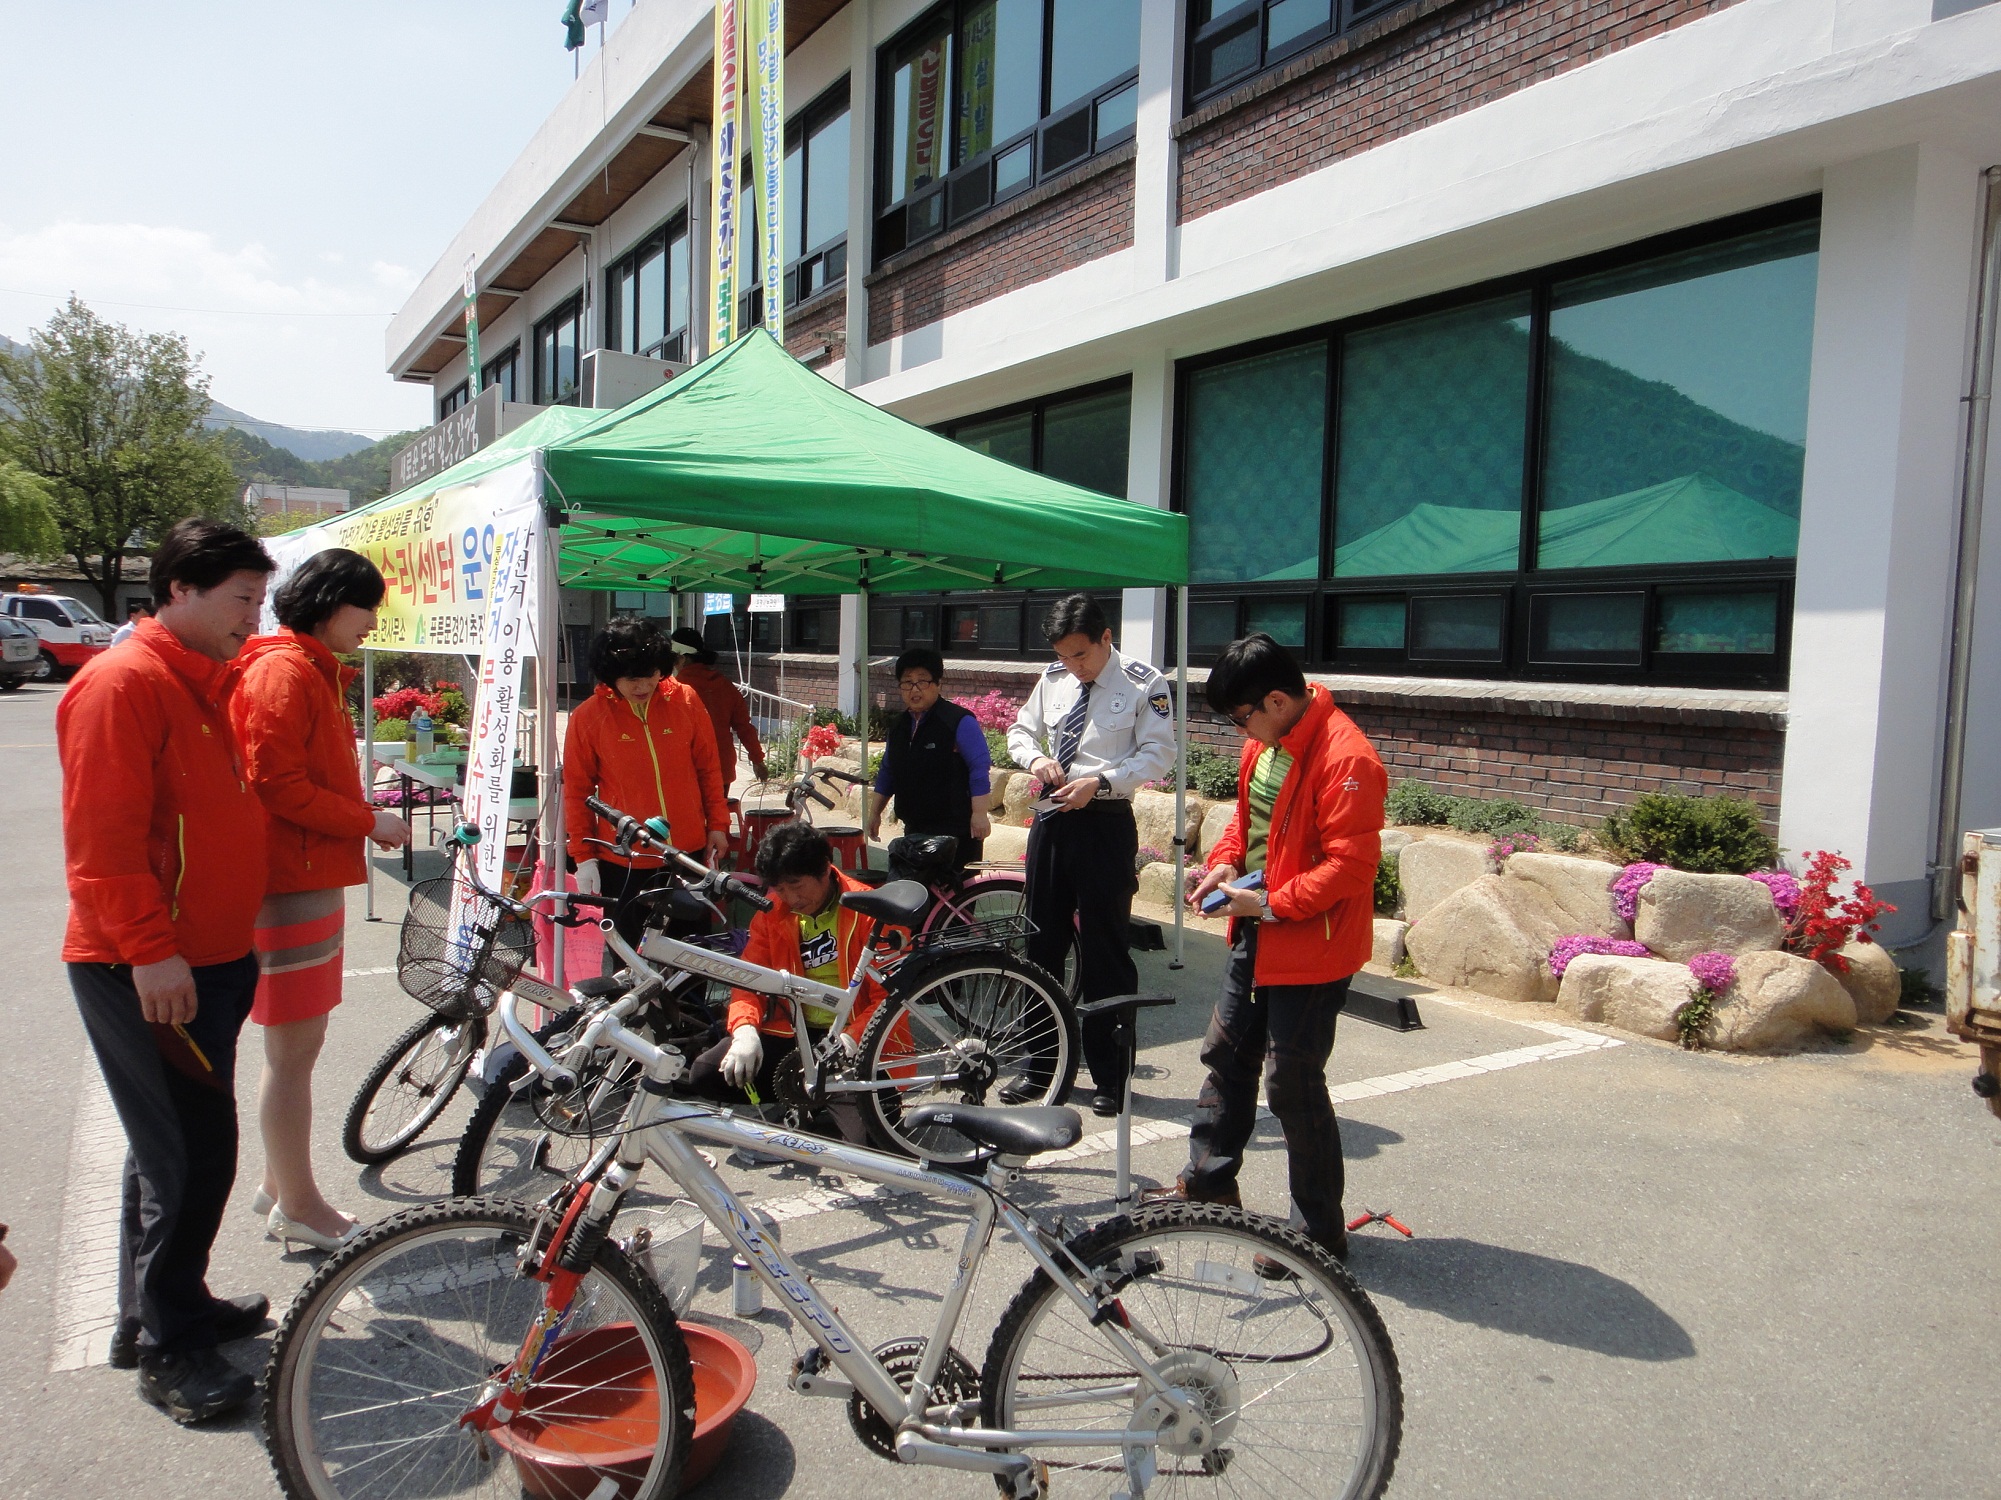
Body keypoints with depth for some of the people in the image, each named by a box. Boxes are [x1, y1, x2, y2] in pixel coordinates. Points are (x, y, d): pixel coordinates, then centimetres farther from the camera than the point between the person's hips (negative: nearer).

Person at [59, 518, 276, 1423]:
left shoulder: (205, 680, 14)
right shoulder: (124, 681, -16)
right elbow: (103, 835, -22)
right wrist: (149, 948, -24)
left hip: (206, 957, 10)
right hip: (147, 970, -10)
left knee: (175, 1145, 18)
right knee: (194, 1150, -5)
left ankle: (160, 1311, 33)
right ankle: (166, 1346, 10)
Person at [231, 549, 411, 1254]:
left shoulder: (318, 670, 18)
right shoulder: (283, 670, -15)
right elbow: (276, 783, -21)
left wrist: (365, 817, 9)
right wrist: (367, 820, -14)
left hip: (315, 873, 10)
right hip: (292, 880, -10)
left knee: (296, 1044, 18)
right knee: (295, 1049, 0)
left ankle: (280, 1185, 31)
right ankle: (298, 1206, 12)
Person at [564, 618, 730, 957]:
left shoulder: (685, 700, -2)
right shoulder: (588, 716, -5)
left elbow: (708, 768, 7)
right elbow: (576, 791, 1)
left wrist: (718, 825, 6)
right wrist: (584, 855, -1)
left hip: (689, 853, 1)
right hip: (623, 862, -1)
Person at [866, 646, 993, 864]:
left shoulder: (959, 722, -9)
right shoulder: (899, 725, 13)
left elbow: (981, 768, -13)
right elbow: (887, 772, 23)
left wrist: (979, 814, -18)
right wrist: (874, 812, 20)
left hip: (954, 831, -7)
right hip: (914, 830, 7)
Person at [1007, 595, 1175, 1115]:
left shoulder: (1145, 684, -7)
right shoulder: (1053, 679, 8)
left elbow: (1158, 754, -10)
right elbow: (1020, 731, 18)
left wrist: (1100, 782, -22)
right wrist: (1035, 758, -4)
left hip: (1106, 822, -5)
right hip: (1053, 818, 6)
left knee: (1105, 947, 0)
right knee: (1043, 941, 12)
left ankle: (1109, 1076, 13)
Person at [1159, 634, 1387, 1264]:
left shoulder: (1345, 759, -23)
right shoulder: (1267, 741, 6)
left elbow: (1351, 864, -25)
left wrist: (1270, 903, -21)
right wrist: (1225, 863, 1)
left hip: (1310, 947, -9)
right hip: (1255, 933, 10)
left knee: (1293, 1084, -1)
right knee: (1226, 1057, 19)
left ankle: (1319, 1233, 16)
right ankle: (1208, 1186, 37)